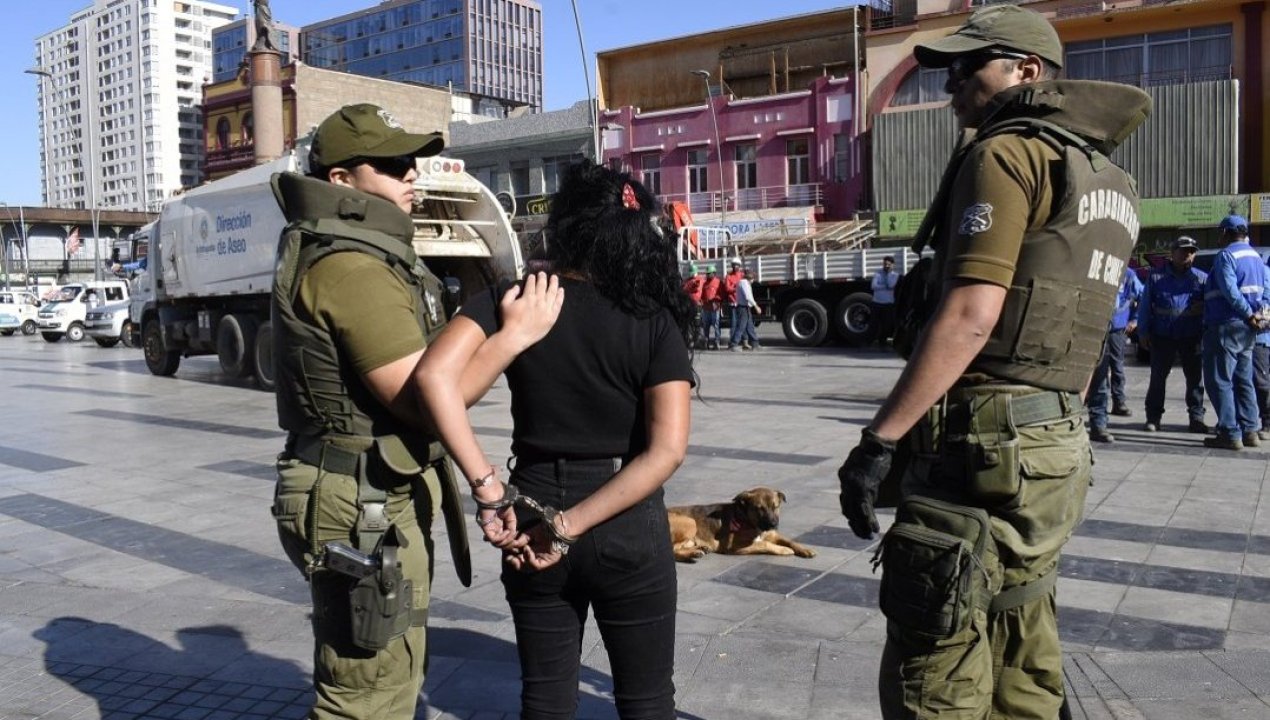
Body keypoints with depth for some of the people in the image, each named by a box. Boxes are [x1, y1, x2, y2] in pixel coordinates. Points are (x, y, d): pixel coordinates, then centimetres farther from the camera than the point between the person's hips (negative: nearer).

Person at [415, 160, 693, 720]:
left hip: (533, 514, 1)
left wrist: (489, 489, -20)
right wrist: (571, 525, -16)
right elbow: (667, 450, -17)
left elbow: (434, 373, -22)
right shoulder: (654, 318, -7)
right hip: (627, 530, -1)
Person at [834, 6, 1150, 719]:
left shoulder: (1006, 152, -8)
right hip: (1057, 445, 10)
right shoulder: (1107, 181, 20)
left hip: (985, 443, -10)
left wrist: (880, 439, -18)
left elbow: (970, 316, -19)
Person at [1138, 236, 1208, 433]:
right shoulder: (1156, 276, 5)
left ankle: (1196, 417, 13)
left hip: (1192, 337, 1)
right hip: (1163, 336, -1)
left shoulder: (1202, 278, 8)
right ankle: (1153, 417, 11)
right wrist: (1143, 332, -2)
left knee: (1195, 377, 4)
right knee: (1158, 377, 4)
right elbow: (1145, 306, 5)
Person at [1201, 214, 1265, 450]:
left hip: (1227, 326, -9)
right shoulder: (1255, 256, 16)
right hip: (1247, 328, 9)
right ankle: (1250, 430, 18)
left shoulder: (1226, 256, -13)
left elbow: (1230, 290, -22)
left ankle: (1230, 434, -7)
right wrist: (1255, 313, 5)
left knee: (1220, 381, -5)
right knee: (1243, 380, 15)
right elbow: (1262, 289, 17)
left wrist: (1248, 314, -15)